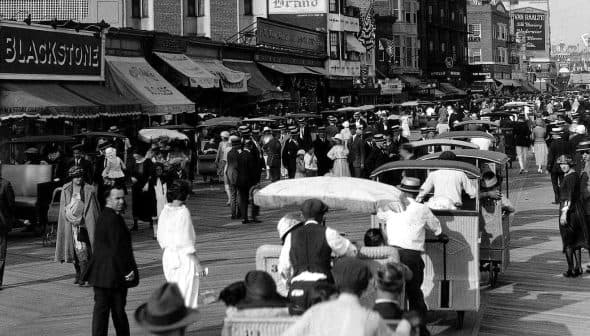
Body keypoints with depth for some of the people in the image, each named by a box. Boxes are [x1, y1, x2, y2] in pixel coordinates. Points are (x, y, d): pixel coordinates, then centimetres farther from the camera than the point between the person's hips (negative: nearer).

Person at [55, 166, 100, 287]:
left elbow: (94, 209, 3)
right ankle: (78, 273, 20)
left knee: (82, 249, -12)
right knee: (73, 250, 7)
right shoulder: (66, 189, 8)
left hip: (83, 223, -3)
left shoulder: (89, 190, 1)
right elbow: (63, 207, 8)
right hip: (70, 223, 3)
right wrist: (71, 217, -6)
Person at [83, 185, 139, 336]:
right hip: (115, 272, -8)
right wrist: (128, 270, -14)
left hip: (100, 272, 8)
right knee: (118, 310, 4)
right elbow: (119, 248, -20)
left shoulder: (102, 217, 13)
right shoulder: (114, 219, -17)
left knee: (100, 309, 7)